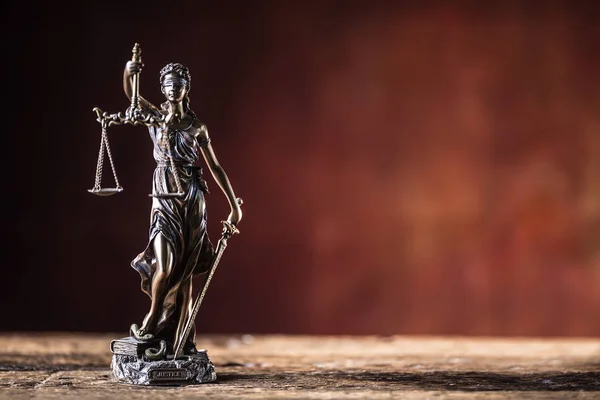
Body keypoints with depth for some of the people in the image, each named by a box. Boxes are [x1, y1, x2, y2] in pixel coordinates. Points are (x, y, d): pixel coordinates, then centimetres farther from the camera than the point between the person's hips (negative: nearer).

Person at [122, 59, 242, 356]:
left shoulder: (196, 126, 7)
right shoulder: (154, 116, 5)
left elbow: (215, 167, 10)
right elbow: (130, 93, -11)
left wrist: (234, 205, 8)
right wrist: (128, 72, -33)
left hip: (192, 200, 1)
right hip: (164, 197, -1)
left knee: (185, 271, 4)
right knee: (165, 267, -16)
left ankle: (181, 339, 11)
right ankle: (152, 323, 6)